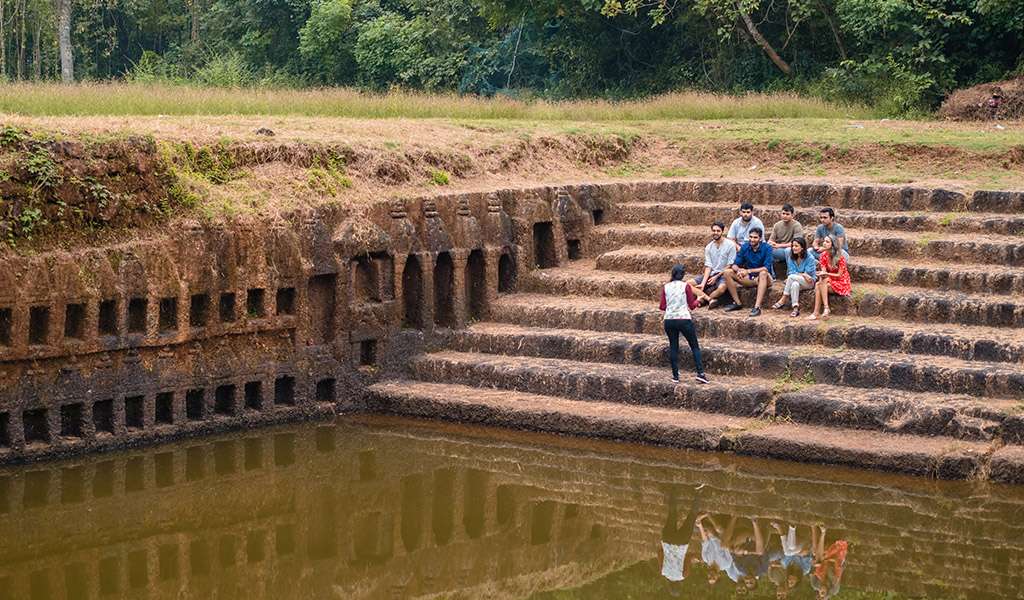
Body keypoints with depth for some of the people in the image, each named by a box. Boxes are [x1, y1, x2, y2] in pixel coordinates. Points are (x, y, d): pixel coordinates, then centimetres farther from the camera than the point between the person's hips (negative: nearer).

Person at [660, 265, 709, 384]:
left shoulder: (665, 287, 4)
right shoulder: (686, 286, -3)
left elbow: (663, 306, 5)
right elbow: (692, 305, 1)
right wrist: (697, 301, 22)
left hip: (669, 320, 3)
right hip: (684, 319, -3)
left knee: (673, 347, 12)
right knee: (695, 346, 5)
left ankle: (675, 376, 8)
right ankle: (700, 373, -5)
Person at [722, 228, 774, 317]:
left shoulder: (767, 248, -14)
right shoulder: (745, 247, 0)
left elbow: (766, 268, -24)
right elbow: (735, 264, -2)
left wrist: (748, 271, -31)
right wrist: (738, 270, -27)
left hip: (764, 279, -5)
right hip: (749, 279, 5)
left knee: (763, 274, -40)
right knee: (728, 272, -11)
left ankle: (757, 307, -47)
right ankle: (737, 303, -11)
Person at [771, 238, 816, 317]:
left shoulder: (809, 258, -10)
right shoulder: (791, 257, 3)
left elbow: (808, 274, -12)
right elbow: (791, 271, -2)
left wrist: (798, 274, -16)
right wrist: (802, 274, -16)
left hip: (809, 282, -4)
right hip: (796, 281, 4)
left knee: (792, 277, -32)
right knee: (795, 284, -35)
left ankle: (782, 301, -30)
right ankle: (795, 309, -42)